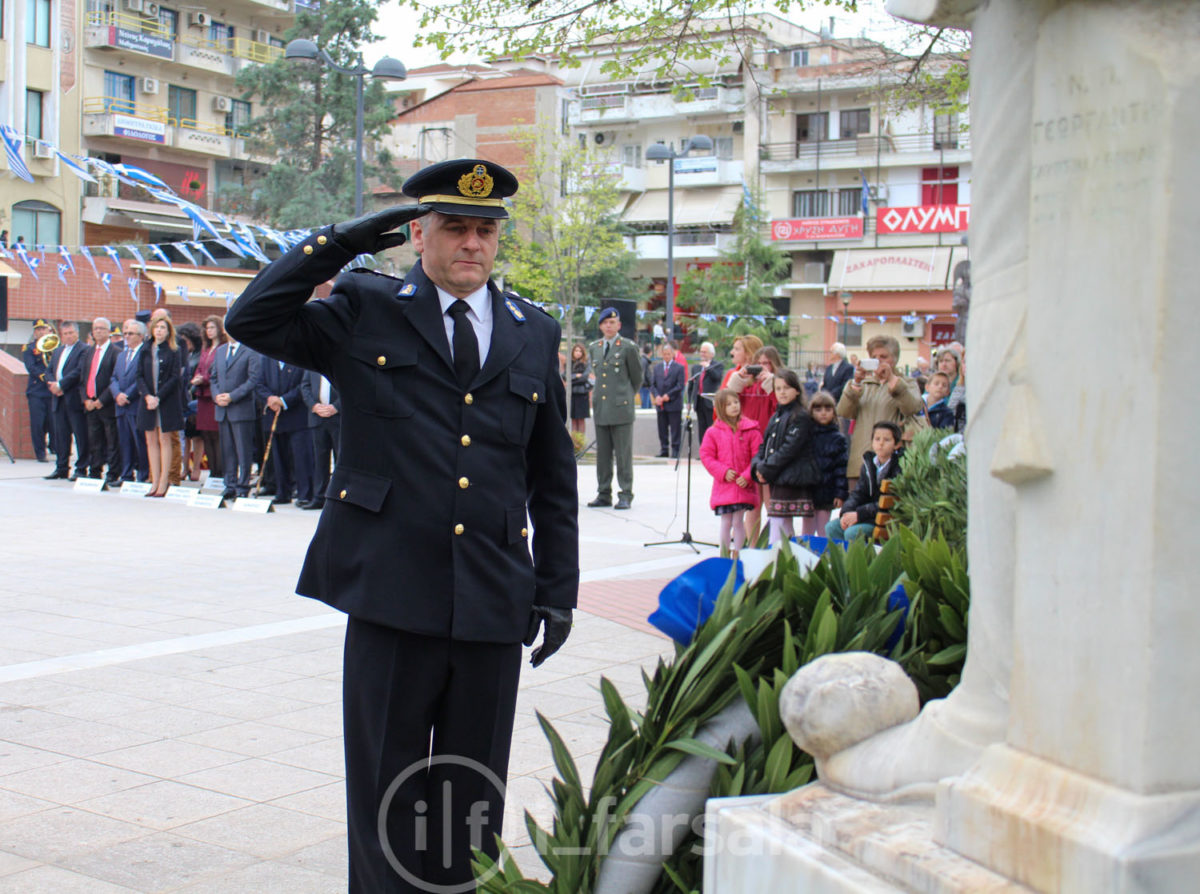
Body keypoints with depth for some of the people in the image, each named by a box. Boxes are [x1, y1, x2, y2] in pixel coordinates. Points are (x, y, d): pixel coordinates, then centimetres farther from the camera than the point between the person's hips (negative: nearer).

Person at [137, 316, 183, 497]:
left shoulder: (173, 352, -1)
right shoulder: (146, 351, 9)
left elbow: (175, 378, -8)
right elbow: (140, 376, 5)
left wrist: (158, 397, -15)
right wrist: (147, 396, -11)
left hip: (167, 401, -4)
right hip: (148, 401, 4)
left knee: (164, 440, -2)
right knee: (151, 441, 4)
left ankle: (164, 482, 2)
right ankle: (155, 482, 9)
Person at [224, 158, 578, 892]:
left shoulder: (535, 334, 11)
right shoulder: (365, 312, 4)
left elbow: (554, 475, 14)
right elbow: (253, 321, -7)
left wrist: (558, 589, 10)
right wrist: (339, 244, -9)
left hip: (493, 603, 3)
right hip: (391, 593, -2)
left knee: (474, 792, 12)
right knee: (387, 791, 7)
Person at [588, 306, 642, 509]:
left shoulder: (628, 348, -2)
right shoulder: (593, 348, 12)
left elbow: (637, 377, 7)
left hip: (621, 408, -5)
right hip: (600, 407, 5)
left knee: (623, 454, -3)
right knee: (602, 454, 8)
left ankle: (625, 495, 1)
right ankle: (604, 494, 14)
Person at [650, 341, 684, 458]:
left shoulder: (679, 368, 1)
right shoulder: (656, 367, 13)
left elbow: (680, 386, -5)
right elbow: (653, 384, 9)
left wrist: (668, 395, -13)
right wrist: (656, 396, -8)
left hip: (674, 404, -4)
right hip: (660, 404, 4)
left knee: (675, 430, -2)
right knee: (662, 430, 7)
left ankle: (675, 451, 1)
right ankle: (664, 450, 13)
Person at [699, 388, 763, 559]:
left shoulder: (751, 430, 0)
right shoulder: (713, 432, 0)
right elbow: (705, 455, 0)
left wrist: (748, 476, -11)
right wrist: (723, 472, -11)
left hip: (744, 485, 0)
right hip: (723, 485, 0)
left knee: (739, 522, 3)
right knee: (725, 522, 5)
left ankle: (737, 555, 12)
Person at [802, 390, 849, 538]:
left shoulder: (839, 439, 0)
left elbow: (841, 467, -2)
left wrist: (840, 493, -7)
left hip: (826, 493, -2)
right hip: (808, 491, 2)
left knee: (824, 531, 5)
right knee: (807, 529, 10)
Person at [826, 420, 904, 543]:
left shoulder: (900, 467, -14)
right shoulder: (868, 463, 9)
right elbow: (858, 493, 10)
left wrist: (859, 514, -22)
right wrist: (846, 512, -11)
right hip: (870, 516, 8)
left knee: (853, 532, -27)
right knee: (832, 527, -6)